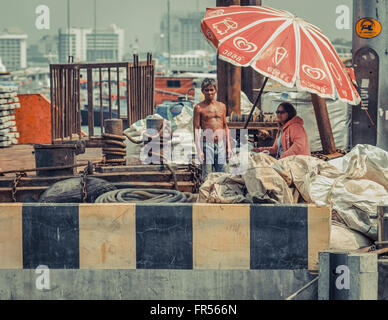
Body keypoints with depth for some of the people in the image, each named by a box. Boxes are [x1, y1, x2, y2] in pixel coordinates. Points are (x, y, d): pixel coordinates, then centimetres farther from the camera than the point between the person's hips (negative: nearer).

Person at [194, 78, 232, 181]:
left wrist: (228, 146, 13)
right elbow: (196, 129, -4)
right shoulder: (199, 108, 0)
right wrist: (199, 150, -12)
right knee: (207, 176, -7)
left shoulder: (221, 106, 13)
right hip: (207, 144, -4)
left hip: (221, 144, 4)